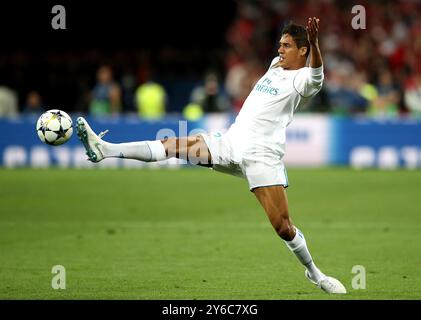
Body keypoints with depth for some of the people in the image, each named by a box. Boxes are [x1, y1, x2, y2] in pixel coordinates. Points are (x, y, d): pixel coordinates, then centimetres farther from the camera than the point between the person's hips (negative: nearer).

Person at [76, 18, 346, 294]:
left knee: (283, 226, -11)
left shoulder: (302, 79, -6)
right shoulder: (276, 66, 18)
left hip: (262, 156, -7)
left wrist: (314, 43, -49)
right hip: (230, 144, 8)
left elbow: (316, 76, -33)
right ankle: (105, 150, -1)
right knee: (173, 145, -1)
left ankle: (314, 273, 11)